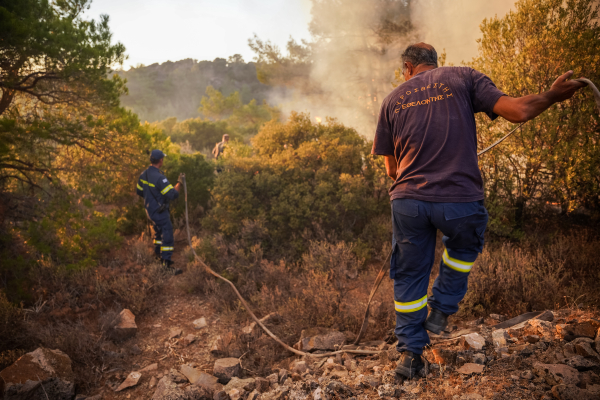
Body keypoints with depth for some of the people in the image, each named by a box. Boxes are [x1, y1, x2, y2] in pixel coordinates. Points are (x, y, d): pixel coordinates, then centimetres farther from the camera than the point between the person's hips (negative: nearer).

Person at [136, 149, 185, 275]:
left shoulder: (144, 175, 0)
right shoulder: (159, 178, -28)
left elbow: (139, 191, 13)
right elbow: (173, 195, -30)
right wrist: (180, 182, -18)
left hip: (150, 209, 9)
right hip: (159, 212, -9)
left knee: (159, 231, 27)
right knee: (167, 235, -4)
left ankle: (158, 253, 45)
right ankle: (167, 263, -2)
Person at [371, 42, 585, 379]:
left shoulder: (393, 100, 11)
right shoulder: (463, 77, 5)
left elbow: (392, 168, 12)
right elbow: (517, 111, -6)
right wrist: (553, 96, 13)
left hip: (408, 201, 2)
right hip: (460, 200, -1)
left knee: (409, 276, 17)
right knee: (464, 249, 31)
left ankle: (410, 353, 23)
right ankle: (442, 311, 31)